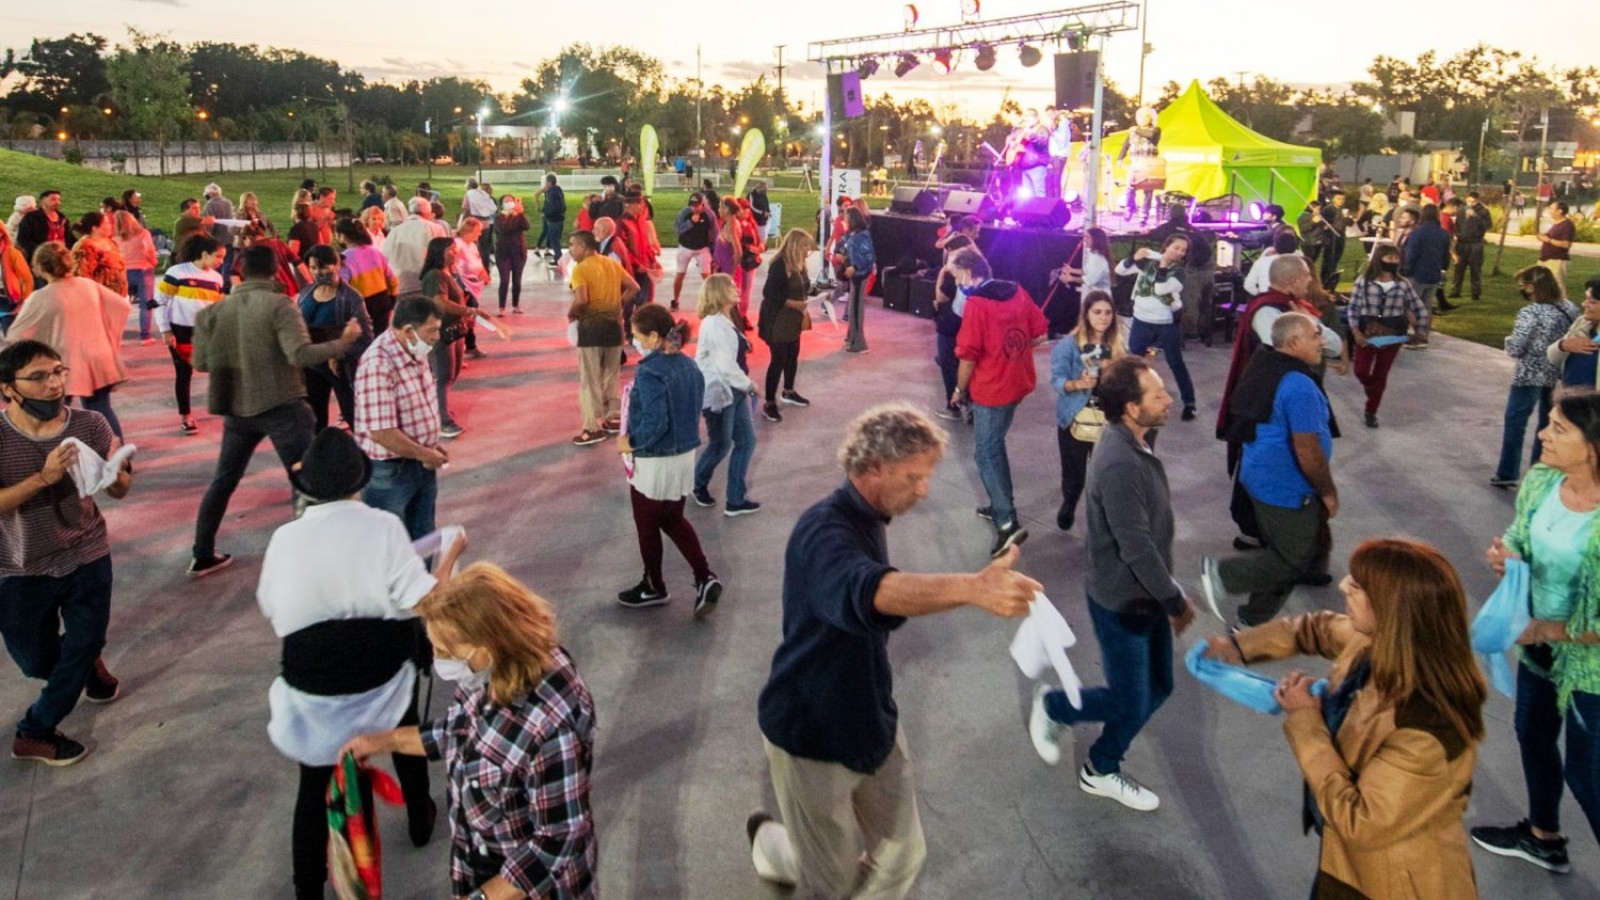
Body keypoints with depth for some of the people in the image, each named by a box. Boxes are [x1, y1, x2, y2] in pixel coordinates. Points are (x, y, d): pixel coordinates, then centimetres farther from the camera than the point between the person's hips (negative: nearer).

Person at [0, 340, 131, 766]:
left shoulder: (89, 425, -14)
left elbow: (120, 492, -13)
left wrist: (114, 472, -34)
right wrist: (44, 477, -39)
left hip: (87, 559, 1)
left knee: (81, 651, 9)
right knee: (37, 662, 16)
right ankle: (88, 664, 51)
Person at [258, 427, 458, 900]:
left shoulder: (285, 537, -8)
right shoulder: (383, 526, -15)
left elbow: (270, 609, 6)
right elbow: (422, 600, -17)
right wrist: (451, 553, -3)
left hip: (313, 679, 0)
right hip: (382, 672, 0)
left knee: (315, 781, 16)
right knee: (405, 734, 31)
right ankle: (420, 821, 50)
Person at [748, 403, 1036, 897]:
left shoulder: (869, 520, 3)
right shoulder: (824, 530, -28)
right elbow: (866, 592, -51)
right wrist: (973, 587, -64)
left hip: (871, 721, 8)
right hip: (812, 730, -8)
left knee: (903, 856, 10)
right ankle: (767, 842, 40)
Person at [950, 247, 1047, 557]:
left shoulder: (976, 304, -19)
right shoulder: (1018, 292, 2)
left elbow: (968, 356, -17)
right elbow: (1040, 335, 7)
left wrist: (959, 390, -2)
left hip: (991, 388, -8)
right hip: (1017, 383, 8)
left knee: (986, 454, 0)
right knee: (994, 446, 22)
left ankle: (1008, 523, -5)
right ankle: (1001, 506, 32)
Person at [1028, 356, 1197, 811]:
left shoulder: (1134, 441, -1)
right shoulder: (1119, 465, -32)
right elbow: (1137, 549, -27)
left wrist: (1169, 593, 17)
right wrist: (1176, 602, -14)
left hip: (1146, 594, 9)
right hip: (1123, 603, -9)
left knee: (1157, 689, 19)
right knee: (1130, 704, 7)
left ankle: (1102, 771, 36)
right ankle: (1051, 706, 32)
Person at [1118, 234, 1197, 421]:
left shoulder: (1178, 271, -8)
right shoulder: (1148, 260, -1)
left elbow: (1160, 289, -24)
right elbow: (1119, 270, -3)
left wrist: (1163, 266, -25)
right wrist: (1134, 258, -19)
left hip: (1166, 324, -2)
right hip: (1141, 321, 3)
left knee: (1176, 363, 2)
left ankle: (1189, 404, 9)